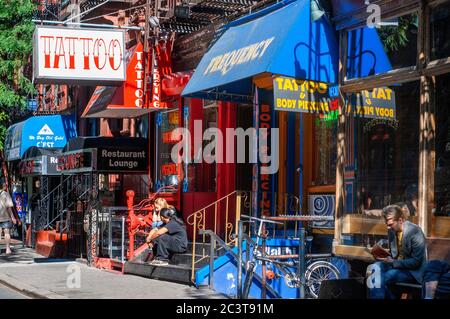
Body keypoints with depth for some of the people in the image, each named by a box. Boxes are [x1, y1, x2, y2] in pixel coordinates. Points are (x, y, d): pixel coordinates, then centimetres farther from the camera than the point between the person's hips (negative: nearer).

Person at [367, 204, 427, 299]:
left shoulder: (415, 232, -17)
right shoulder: (391, 231, 4)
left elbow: (416, 262, -18)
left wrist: (393, 262, -23)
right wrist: (386, 257, -6)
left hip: (413, 271, -7)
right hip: (396, 265, 7)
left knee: (380, 279, -29)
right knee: (375, 268, -23)